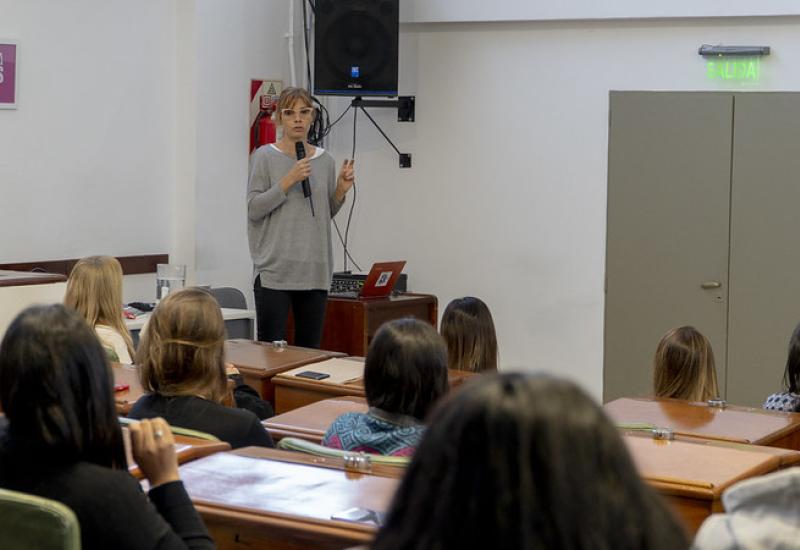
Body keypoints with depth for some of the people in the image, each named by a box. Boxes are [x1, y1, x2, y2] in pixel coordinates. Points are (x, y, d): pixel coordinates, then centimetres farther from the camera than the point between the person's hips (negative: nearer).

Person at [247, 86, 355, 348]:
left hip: (315, 270, 4)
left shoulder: (325, 160, 11)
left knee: (309, 349, 7)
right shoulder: (264, 156, -2)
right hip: (274, 268, -4)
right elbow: (254, 209, -7)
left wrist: (341, 189, 1)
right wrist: (289, 180, -15)